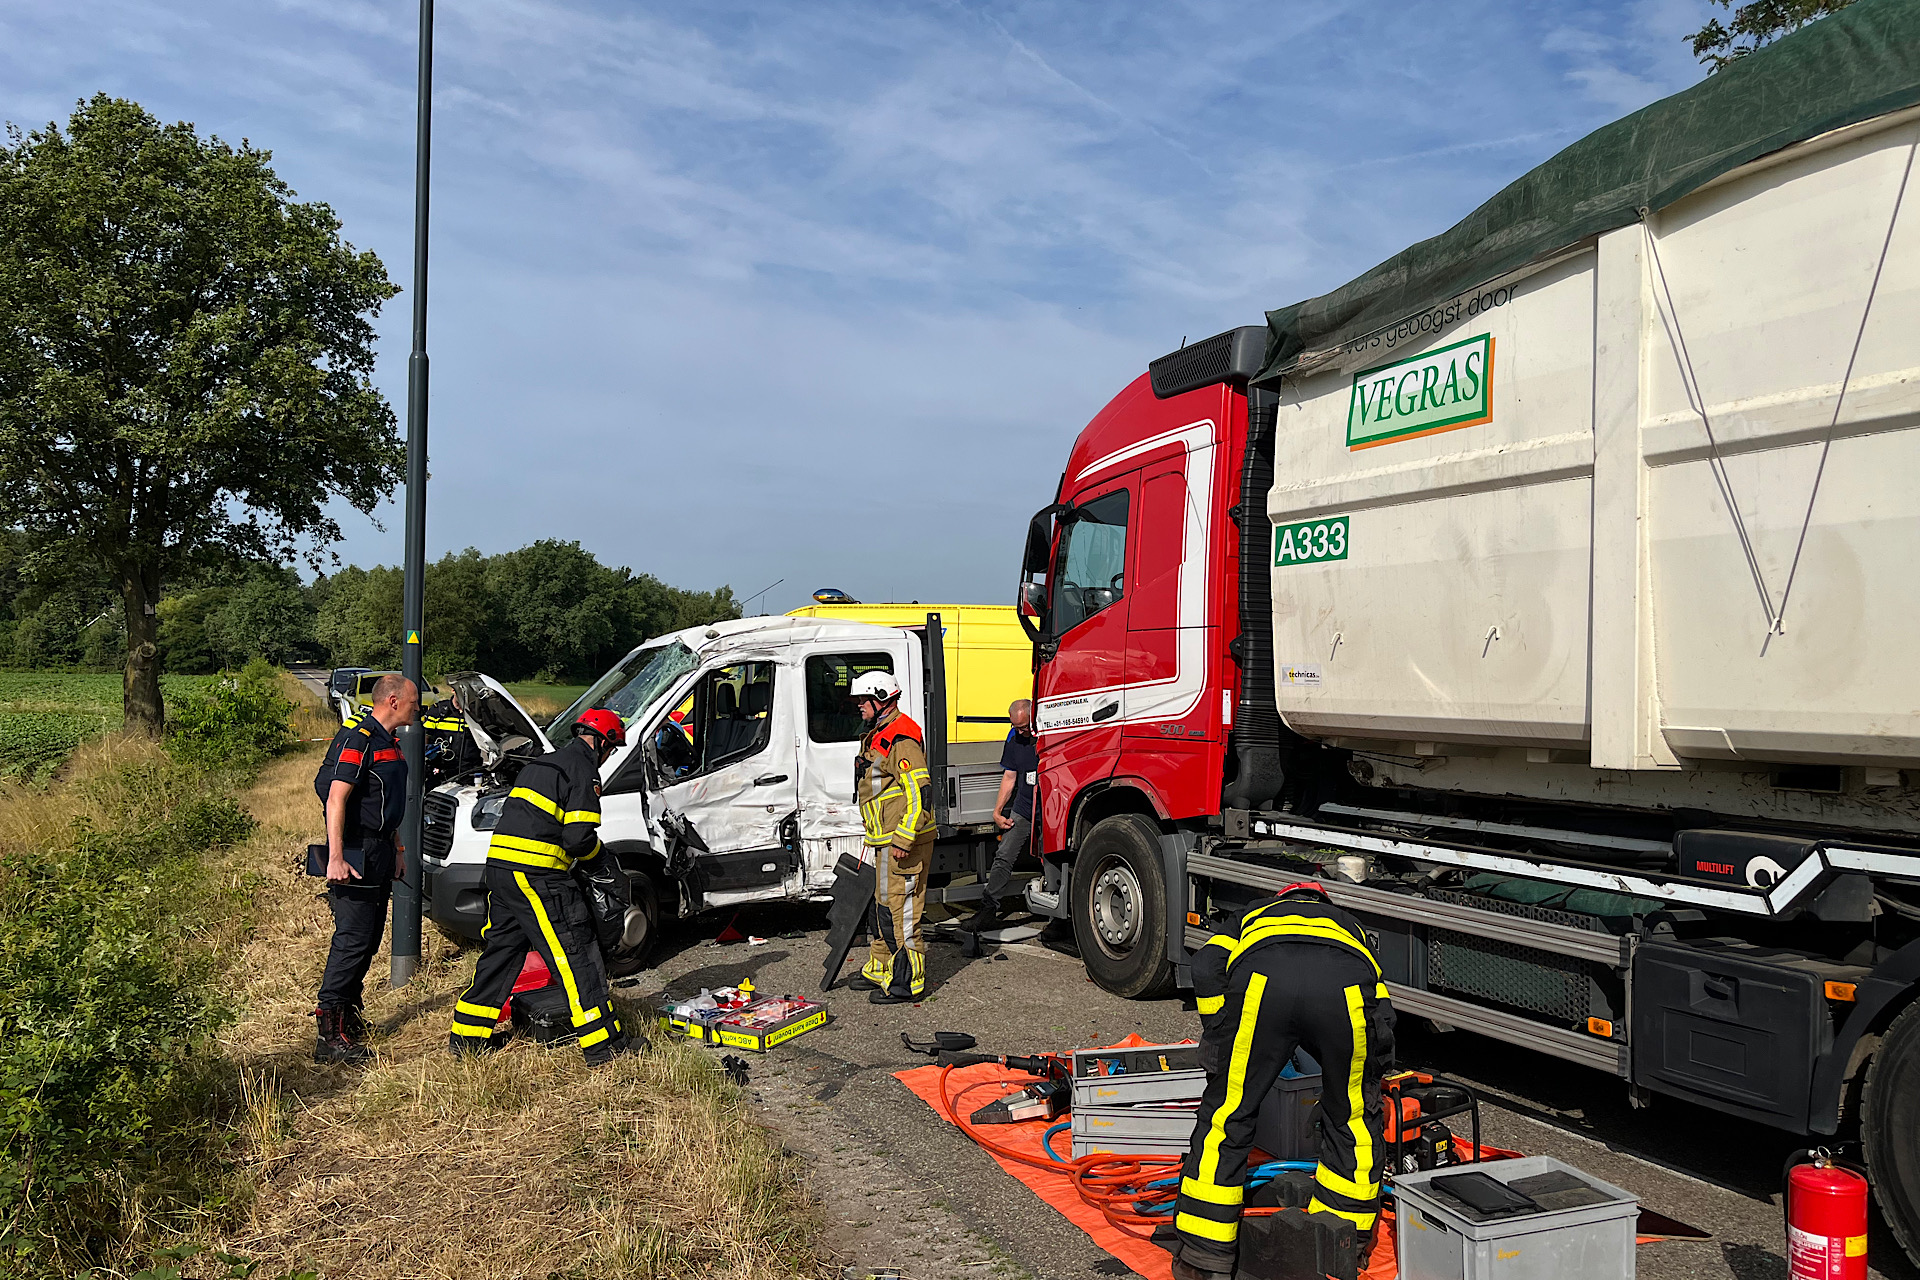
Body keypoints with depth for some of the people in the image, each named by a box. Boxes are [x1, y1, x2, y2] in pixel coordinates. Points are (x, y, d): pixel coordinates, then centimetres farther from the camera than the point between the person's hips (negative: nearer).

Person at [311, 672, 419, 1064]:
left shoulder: (386, 742, 16)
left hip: (378, 853, 10)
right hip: (355, 855, -10)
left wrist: (395, 849, 26)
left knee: (370, 937, 14)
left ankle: (349, 1012, 27)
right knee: (353, 938, -10)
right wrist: (336, 859, -26)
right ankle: (329, 1034, -7)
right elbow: (336, 800, -21)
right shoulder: (357, 740, -15)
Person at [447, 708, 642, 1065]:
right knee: (577, 954, -3)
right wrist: (604, 864, 4)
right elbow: (578, 837, -14)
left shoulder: (541, 763, 22)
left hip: (498, 867, 9)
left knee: (500, 949, 20)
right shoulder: (584, 770, -6)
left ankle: (467, 1035, 27)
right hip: (536, 876, -9)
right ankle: (604, 1044, 0)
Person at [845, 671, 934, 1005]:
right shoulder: (876, 736, 18)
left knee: (900, 910, -7)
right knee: (882, 907, 19)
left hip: (904, 843, -11)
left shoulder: (901, 737, -17)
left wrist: (903, 840, -24)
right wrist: (876, 838, 26)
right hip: (886, 841, 11)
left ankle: (907, 982, 0)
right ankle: (879, 970, 30)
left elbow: (919, 792, -23)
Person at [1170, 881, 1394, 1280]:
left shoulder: (1253, 917, 42)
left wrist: (1216, 1042, 25)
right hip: (1348, 989, 1)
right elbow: (1382, 1013, 38)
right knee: (1352, 1120, 24)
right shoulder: (1350, 926, 46)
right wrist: (1369, 1083, 48)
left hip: (1261, 978, -1)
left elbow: (1205, 967, 20)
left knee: (1226, 1116, 15)